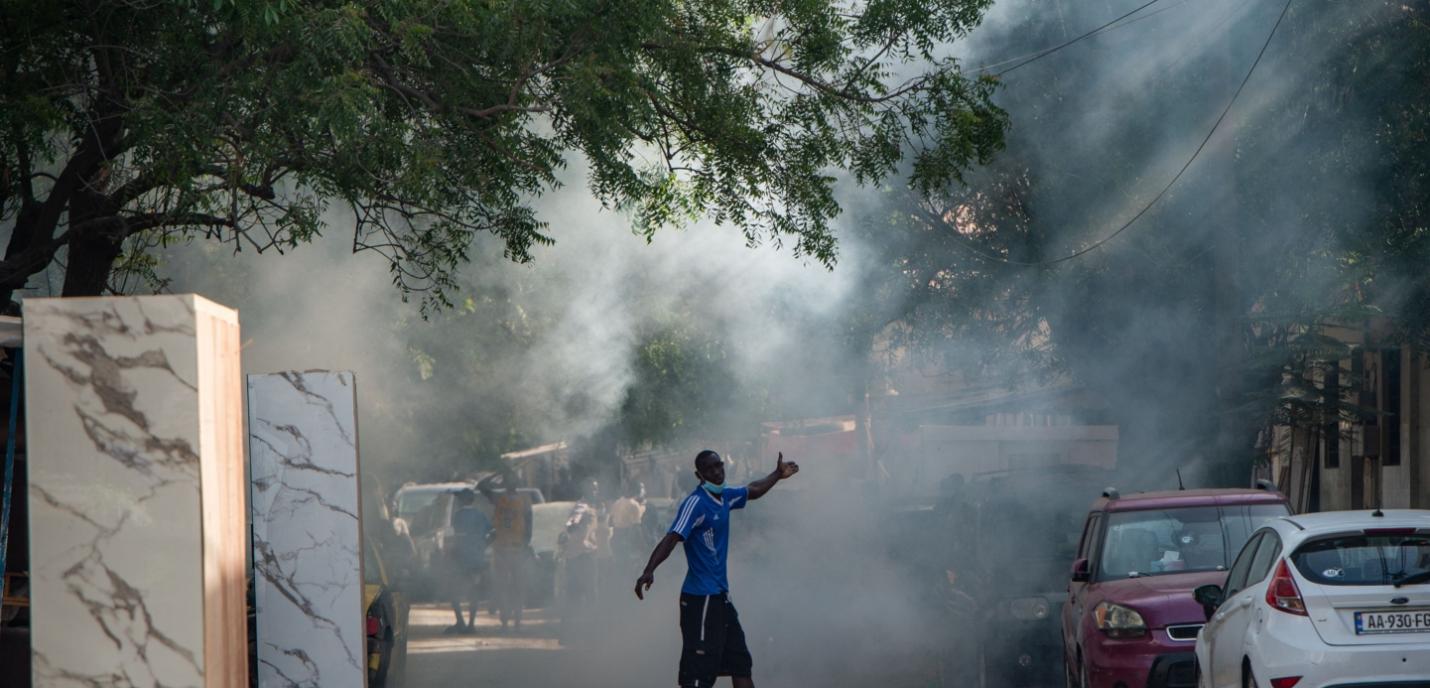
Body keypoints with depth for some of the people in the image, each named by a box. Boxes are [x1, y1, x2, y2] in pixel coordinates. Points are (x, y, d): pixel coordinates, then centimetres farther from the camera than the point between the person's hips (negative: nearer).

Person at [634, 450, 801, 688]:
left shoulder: (725, 497, 9)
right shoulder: (695, 503, -16)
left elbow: (752, 491, 33)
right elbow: (672, 538, -30)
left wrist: (777, 475, 40)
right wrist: (649, 570, -43)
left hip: (720, 596, 9)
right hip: (700, 598, -9)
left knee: (741, 663, 16)